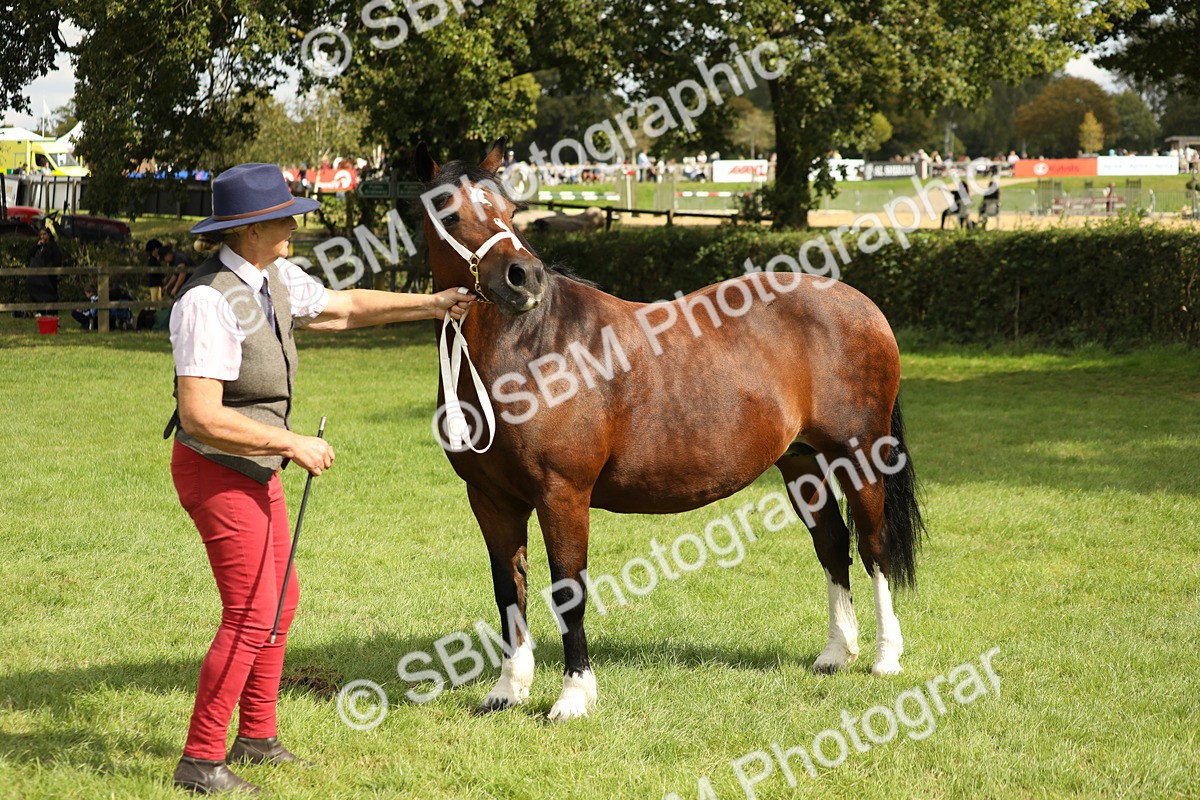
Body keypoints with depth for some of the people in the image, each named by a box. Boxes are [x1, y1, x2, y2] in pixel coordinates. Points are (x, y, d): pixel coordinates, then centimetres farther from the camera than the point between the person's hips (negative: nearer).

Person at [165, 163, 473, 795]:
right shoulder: (210, 301, -27)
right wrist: (293, 445, -25)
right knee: (252, 615, -6)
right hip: (218, 472, -10)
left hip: (256, 467, 10)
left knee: (281, 600, 18)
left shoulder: (275, 278, 2)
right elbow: (201, 417, -31)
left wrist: (431, 305, 18)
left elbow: (343, 307, 20)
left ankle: (256, 739, 32)